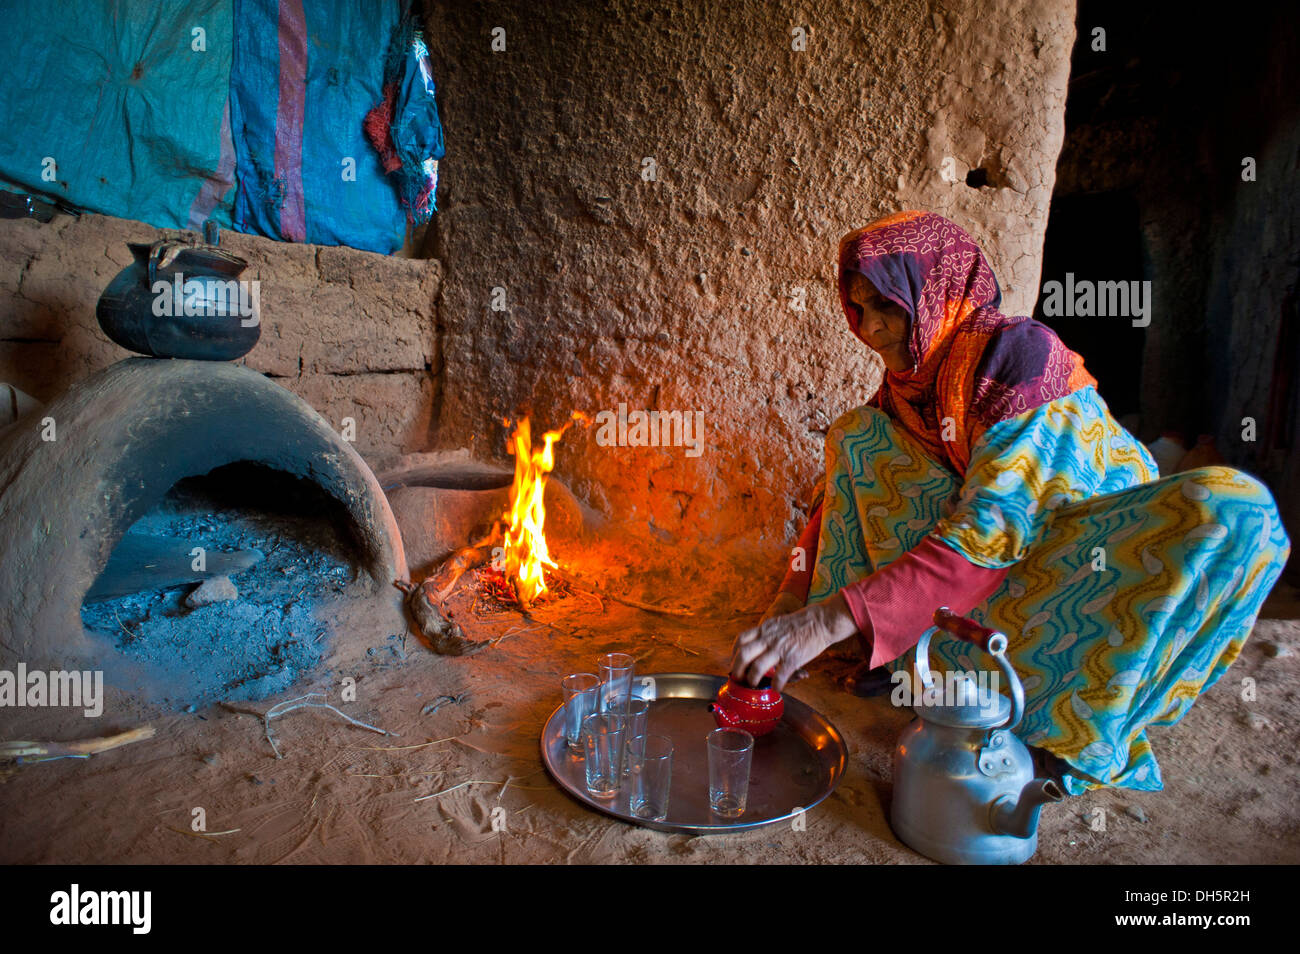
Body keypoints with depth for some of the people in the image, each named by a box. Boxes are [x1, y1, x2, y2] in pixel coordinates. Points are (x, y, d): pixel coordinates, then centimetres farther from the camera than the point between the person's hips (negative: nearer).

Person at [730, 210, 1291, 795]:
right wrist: (791, 606, -14)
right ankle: (912, 653, -9)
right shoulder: (907, 379, -2)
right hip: (1010, 569, 6)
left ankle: (1072, 728, -21)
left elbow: (992, 526, -35)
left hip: (1102, 558, -5)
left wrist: (834, 616, -42)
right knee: (856, 436, -6)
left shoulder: (1019, 349, -24)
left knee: (1231, 507, -36)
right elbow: (848, 487, 1)